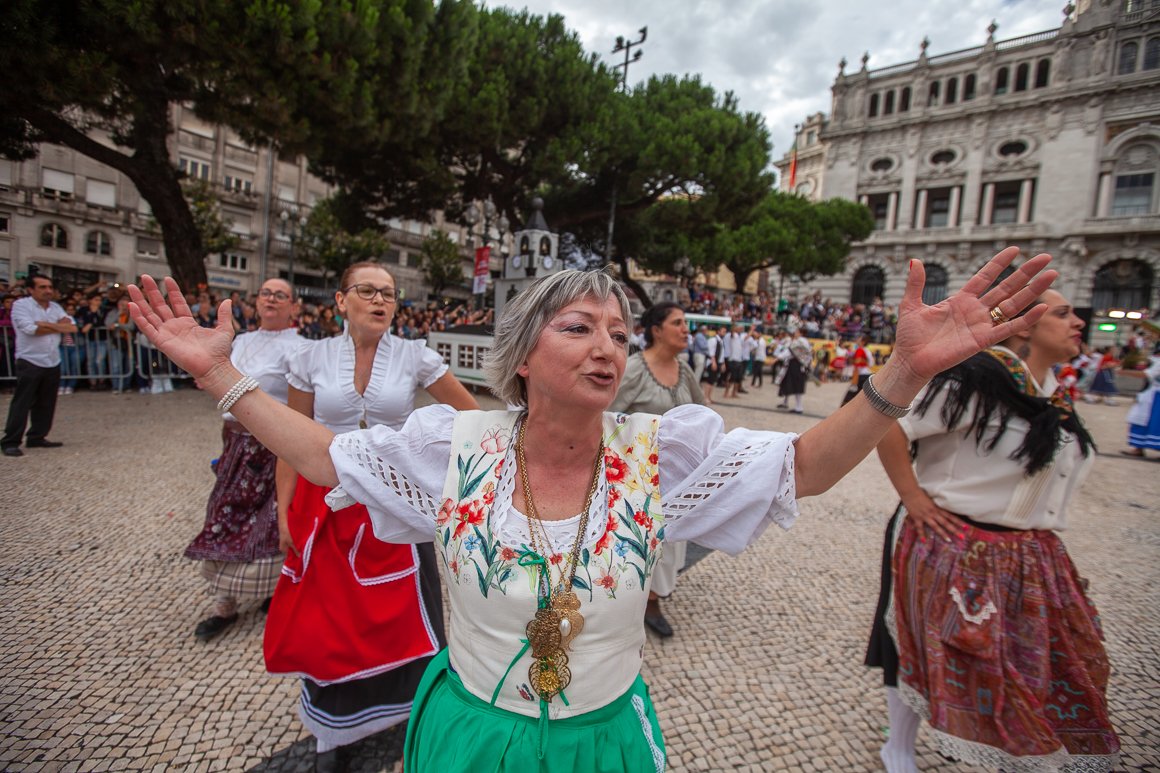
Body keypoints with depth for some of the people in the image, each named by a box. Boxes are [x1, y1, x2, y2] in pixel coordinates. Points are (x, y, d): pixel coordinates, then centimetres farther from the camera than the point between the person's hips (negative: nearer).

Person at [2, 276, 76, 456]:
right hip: (29, 362, -6)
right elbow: (30, 329, -19)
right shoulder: (21, 305, -6)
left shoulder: (55, 307, 11)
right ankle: (10, 442, 1)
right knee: (22, 404, -4)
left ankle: (37, 438, 18)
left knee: (46, 404, 9)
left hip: (53, 363, 6)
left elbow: (72, 327, 1)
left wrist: (47, 324, -13)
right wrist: (58, 326, -7)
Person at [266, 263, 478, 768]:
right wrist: (284, 510, 2)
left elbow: (472, 414, 2)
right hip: (328, 503, 1)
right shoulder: (312, 358, -1)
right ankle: (335, 726, 36)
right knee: (328, 618, 12)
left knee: (402, 615, 8)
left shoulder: (415, 357, -5)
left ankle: (415, 712, 33)